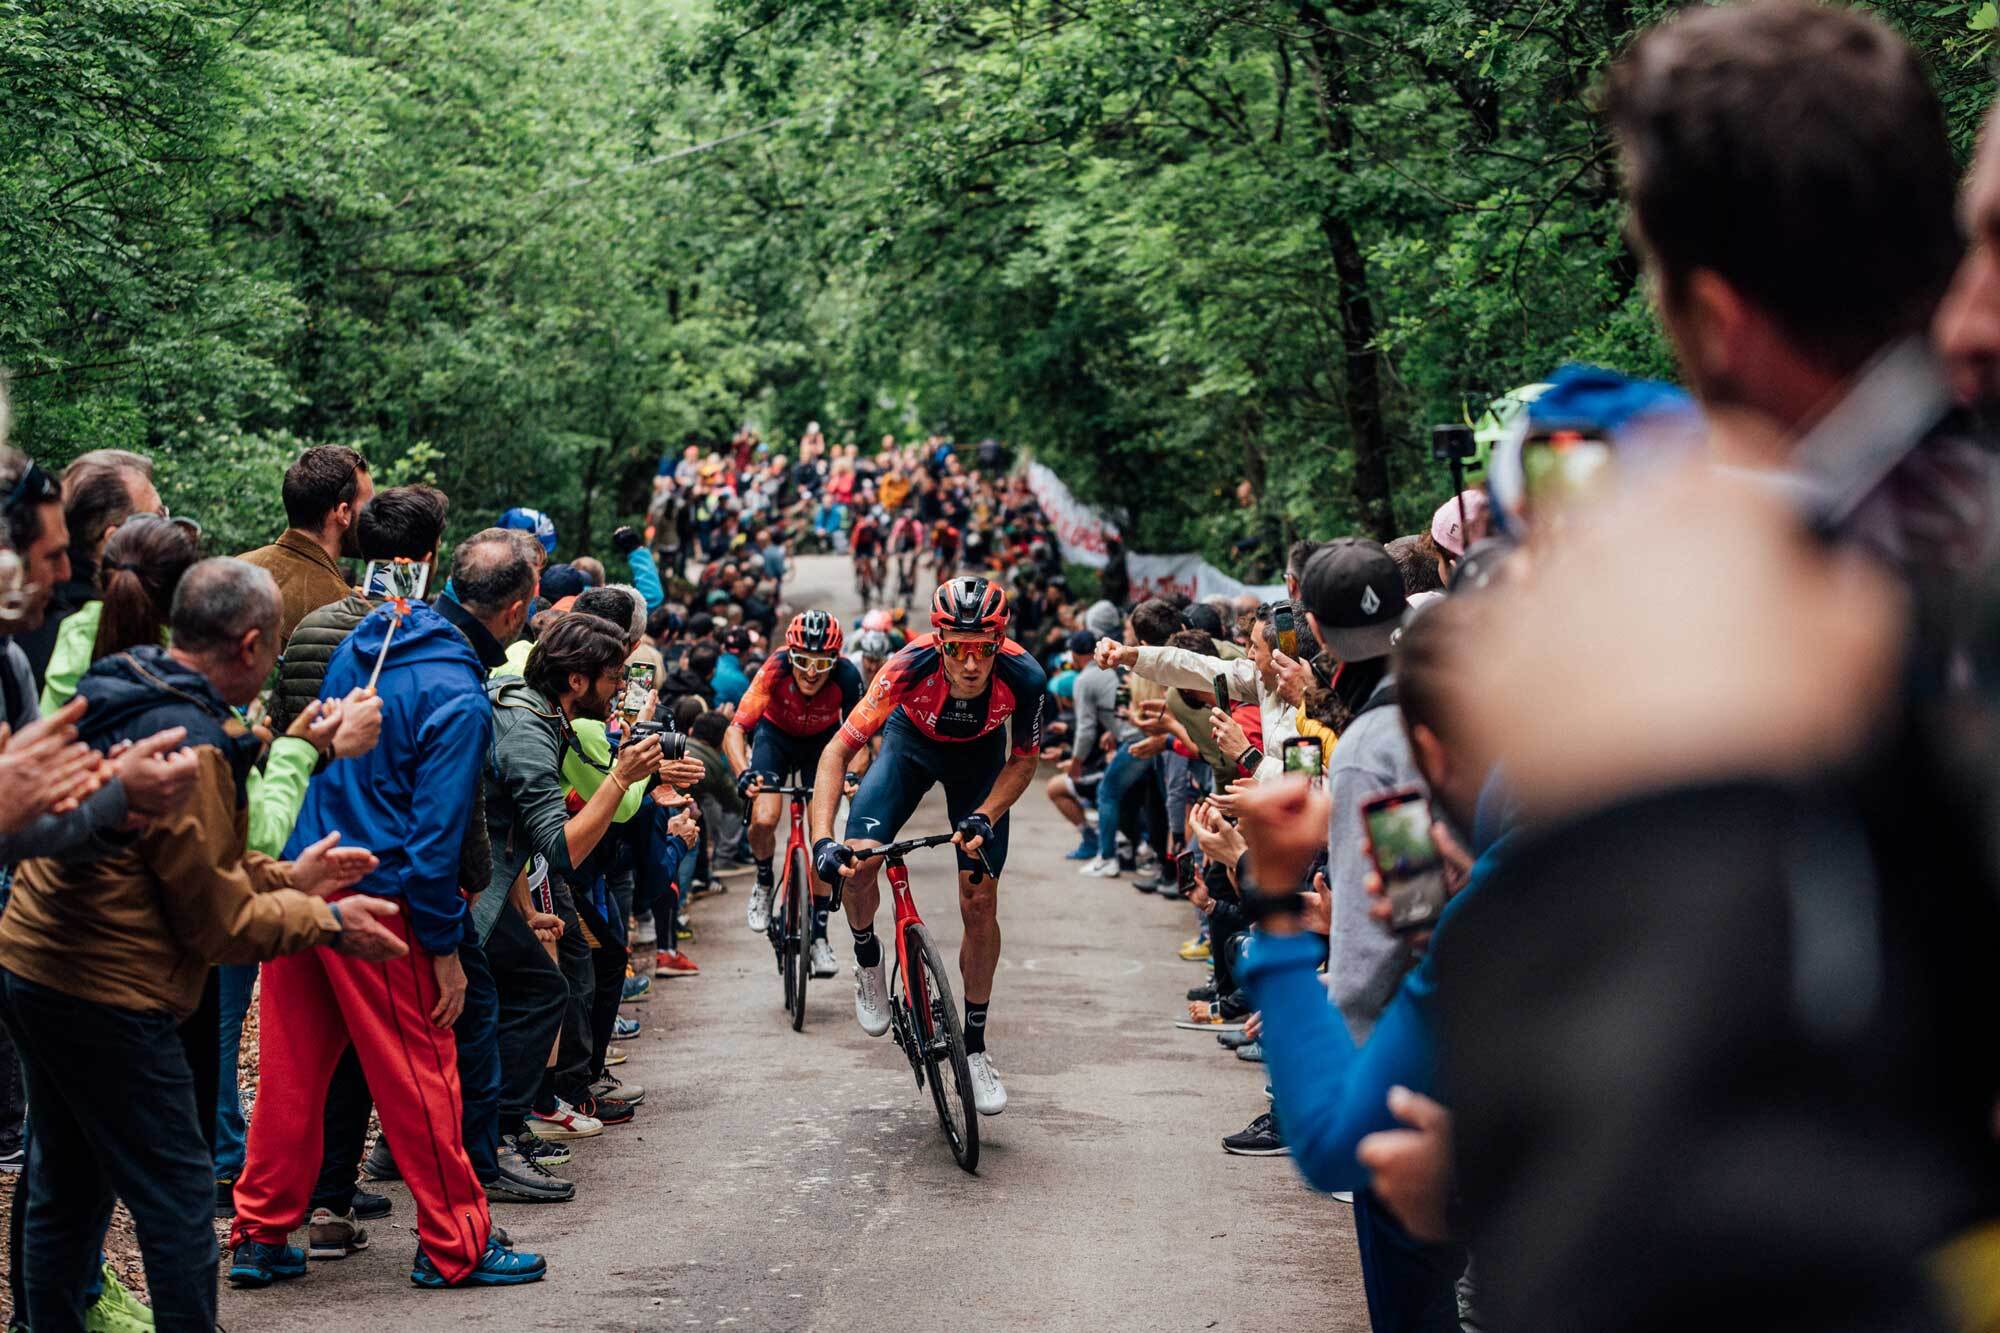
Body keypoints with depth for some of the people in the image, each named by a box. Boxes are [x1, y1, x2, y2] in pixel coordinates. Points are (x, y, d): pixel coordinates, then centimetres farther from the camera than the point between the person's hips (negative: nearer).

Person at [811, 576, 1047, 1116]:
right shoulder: (910, 668, -38)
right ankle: (867, 961, 13)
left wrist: (984, 818, -30)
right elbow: (838, 751, -33)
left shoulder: (1023, 678, -34)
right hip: (912, 743, 0)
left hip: (979, 757, 0)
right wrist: (822, 841, -44)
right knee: (856, 861, -21)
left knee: (980, 901, -6)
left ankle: (975, 1044, 11)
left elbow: (1024, 758, -14)